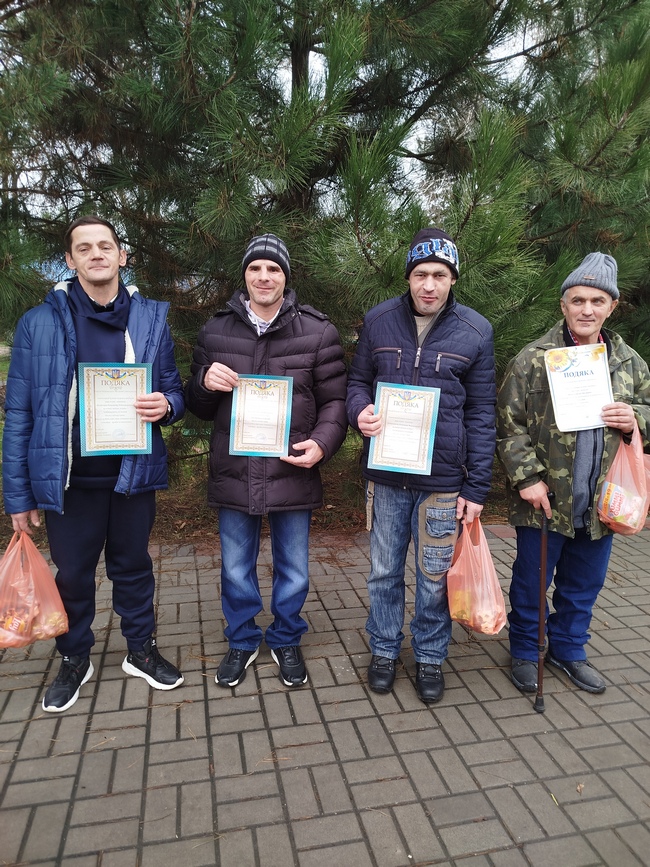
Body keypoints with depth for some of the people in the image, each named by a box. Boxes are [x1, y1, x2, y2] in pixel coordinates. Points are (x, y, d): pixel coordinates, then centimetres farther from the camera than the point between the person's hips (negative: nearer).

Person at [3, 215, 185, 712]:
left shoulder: (152, 318, 2)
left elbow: (173, 391, 8)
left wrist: (166, 405, -17)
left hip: (133, 473, 1)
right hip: (69, 479, -1)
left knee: (133, 566, 16)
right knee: (73, 574, 14)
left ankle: (141, 650, 37)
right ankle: (75, 660, 37)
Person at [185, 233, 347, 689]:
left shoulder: (318, 331, -3)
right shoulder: (216, 331, 5)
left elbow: (334, 400, 0)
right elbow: (199, 407, 11)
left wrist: (322, 443, -17)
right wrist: (205, 383, -12)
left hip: (292, 474, -1)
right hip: (233, 475, 2)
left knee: (293, 570, 15)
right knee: (236, 570, 17)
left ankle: (286, 640, 40)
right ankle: (242, 641, 41)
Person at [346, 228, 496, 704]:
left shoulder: (476, 331, -2)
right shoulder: (378, 321, 0)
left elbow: (481, 414, -1)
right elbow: (358, 380, 11)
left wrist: (477, 486, -3)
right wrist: (360, 410, -14)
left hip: (443, 480, -1)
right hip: (386, 474, 1)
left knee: (435, 577, 12)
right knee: (384, 571, 14)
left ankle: (430, 656, 34)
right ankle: (384, 649, 36)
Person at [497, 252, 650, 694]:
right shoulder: (533, 359, -8)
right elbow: (509, 425, -9)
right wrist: (527, 478, -15)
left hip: (601, 503, 4)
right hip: (544, 500, -4)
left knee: (584, 585, 19)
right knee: (531, 582, 11)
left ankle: (568, 649, 41)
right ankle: (524, 653, 33)